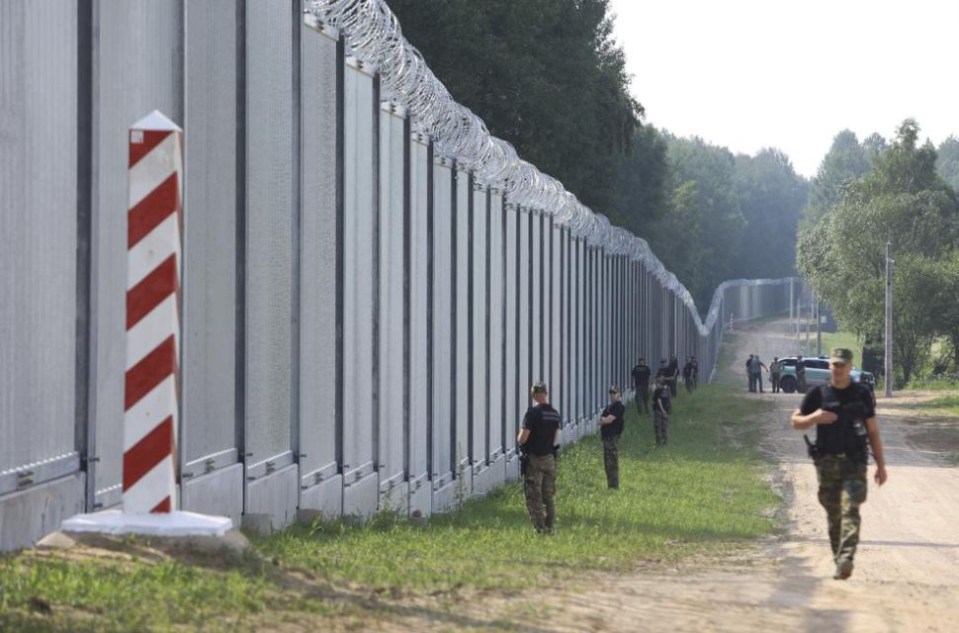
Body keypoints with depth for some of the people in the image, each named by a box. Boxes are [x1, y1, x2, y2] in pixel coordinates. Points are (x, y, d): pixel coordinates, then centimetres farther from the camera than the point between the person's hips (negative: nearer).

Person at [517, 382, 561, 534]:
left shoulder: (533, 412, -16)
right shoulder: (555, 414, 4)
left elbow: (522, 438, -18)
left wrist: (519, 439, 4)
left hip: (534, 459, -6)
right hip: (550, 459, 6)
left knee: (534, 498, -2)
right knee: (548, 497, 14)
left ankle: (540, 530, -6)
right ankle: (550, 529, 15)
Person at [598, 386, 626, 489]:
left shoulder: (619, 407, -8)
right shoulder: (609, 407, 21)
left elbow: (609, 420, -16)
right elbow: (602, 419, 18)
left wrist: (602, 420, 3)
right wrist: (604, 421, -4)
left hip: (613, 437, -10)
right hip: (606, 437, 10)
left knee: (612, 462, -12)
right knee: (607, 463, 11)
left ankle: (614, 486, -11)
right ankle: (610, 485, 16)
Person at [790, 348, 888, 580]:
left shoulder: (861, 394, 6)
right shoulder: (818, 394, 6)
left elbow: (873, 431, 11)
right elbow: (796, 422, 11)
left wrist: (881, 464, 8)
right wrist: (815, 417, -11)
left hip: (854, 462, -2)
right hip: (826, 462, 2)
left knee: (850, 509, -17)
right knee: (833, 515, 6)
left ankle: (846, 559, -27)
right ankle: (838, 558, 17)